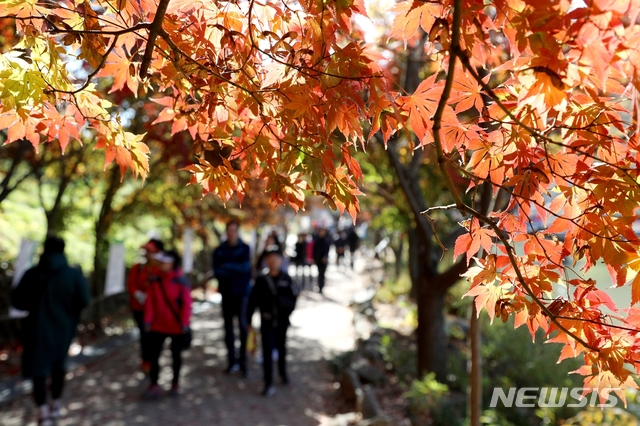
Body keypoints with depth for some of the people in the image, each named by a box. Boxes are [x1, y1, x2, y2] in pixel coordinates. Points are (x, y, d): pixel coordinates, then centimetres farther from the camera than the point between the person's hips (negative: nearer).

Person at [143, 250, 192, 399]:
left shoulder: (181, 281, -13)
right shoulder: (155, 280, -3)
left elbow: (186, 304, -12)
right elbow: (150, 302, -3)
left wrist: (185, 323, -15)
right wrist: (148, 320, -8)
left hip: (177, 327, -2)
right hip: (158, 325, 3)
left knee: (176, 355, 13)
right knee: (153, 354, 1)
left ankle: (175, 383, 30)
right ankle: (154, 384, 13)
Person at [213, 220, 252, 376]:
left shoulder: (245, 248, 0)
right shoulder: (219, 250, 4)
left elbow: (246, 267, -12)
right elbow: (217, 271, -7)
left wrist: (227, 266, -11)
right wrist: (236, 270, -15)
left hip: (241, 292, -2)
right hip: (226, 292, 2)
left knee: (243, 325, -4)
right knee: (228, 325, 5)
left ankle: (243, 360, 5)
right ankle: (232, 360, 13)